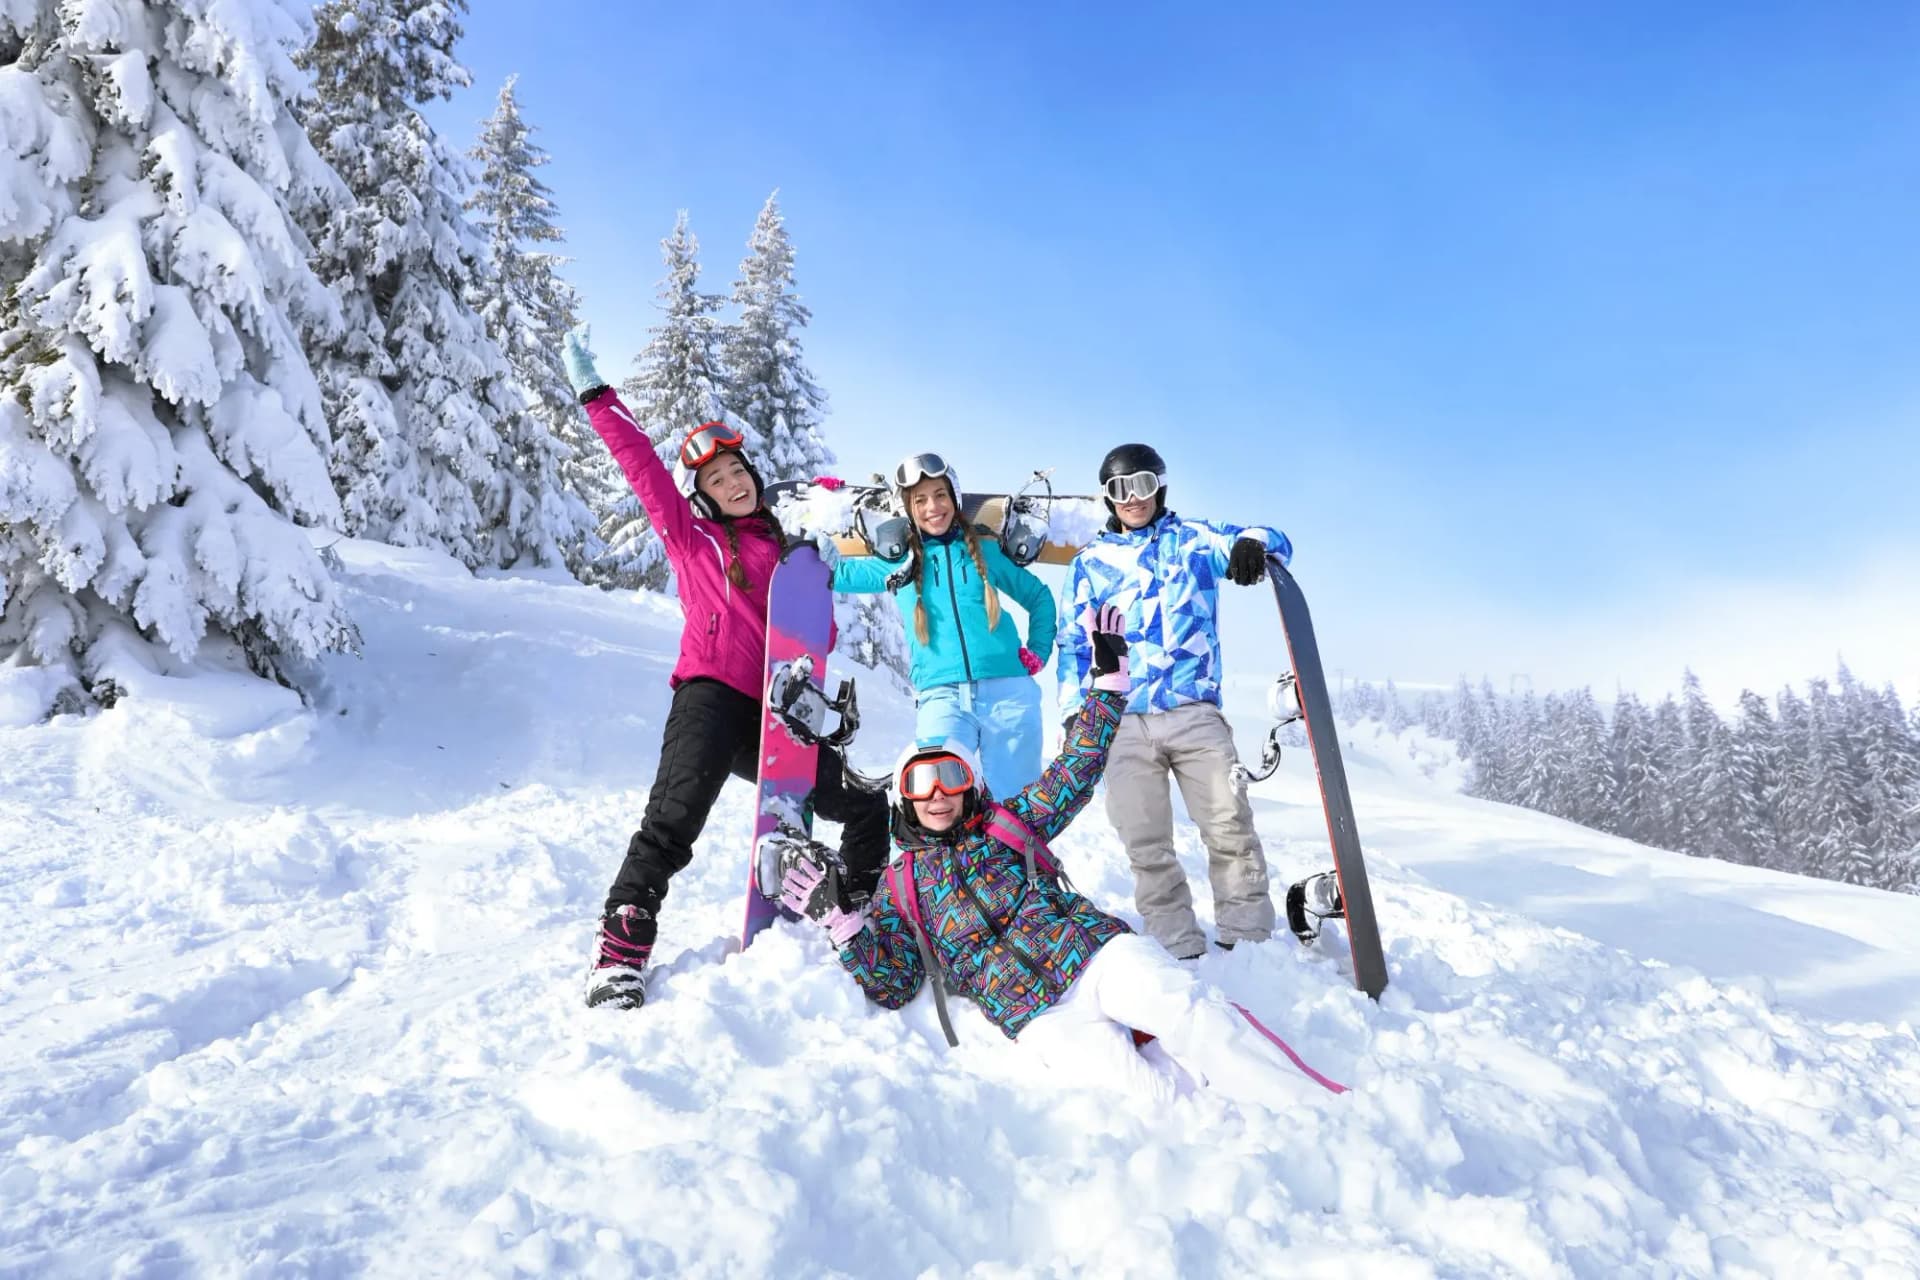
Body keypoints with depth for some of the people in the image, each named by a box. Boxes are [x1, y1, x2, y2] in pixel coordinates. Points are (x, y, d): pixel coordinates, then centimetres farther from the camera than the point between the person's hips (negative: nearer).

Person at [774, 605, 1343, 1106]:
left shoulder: (1008, 823, 22)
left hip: (1096, 949, 0)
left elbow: (1075, 771, 19)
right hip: (1036, 1016, 0)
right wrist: (838, 918, -1)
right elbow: (892, 986, 12)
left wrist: (1107, 678, 13)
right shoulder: (900, 886, 19)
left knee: (1186, 1010, -26)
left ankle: (1312, 1106, -28)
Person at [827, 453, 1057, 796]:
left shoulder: (984, 551, 12)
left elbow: (1039, 596, 23)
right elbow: (834, 573, 18)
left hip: (1008, 692, 0)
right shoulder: (897, 562, 11)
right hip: (942, 697, 0)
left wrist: (1039, 651, 11)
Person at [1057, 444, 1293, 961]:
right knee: (1145, 845, 0)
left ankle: (1247, 938, 6)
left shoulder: (1193, 539, 11)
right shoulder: (1090, 562, 14)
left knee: (1231, 829, -7)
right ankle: (1179, 948, 11)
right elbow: (1074, 644, 16)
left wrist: (1253, 544, -23)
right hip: (1122, 722, 1)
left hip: (1196, 712, -1)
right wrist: (1073, 713, 7)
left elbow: (1273, 542, 2)